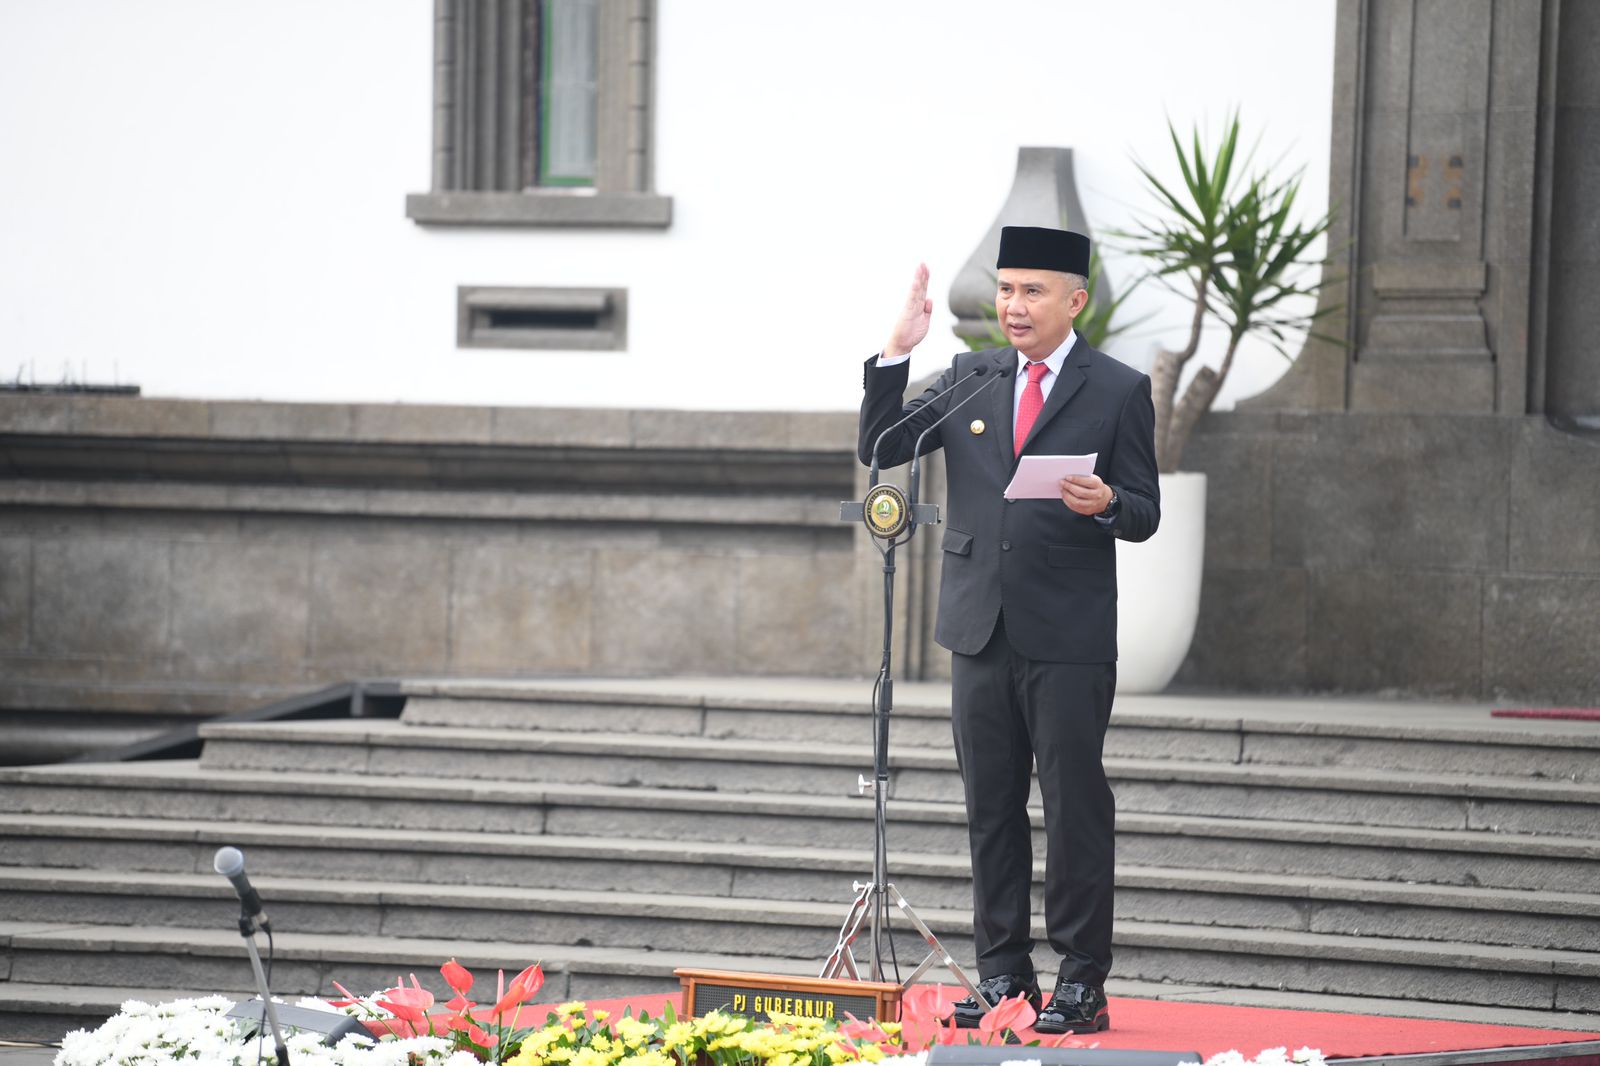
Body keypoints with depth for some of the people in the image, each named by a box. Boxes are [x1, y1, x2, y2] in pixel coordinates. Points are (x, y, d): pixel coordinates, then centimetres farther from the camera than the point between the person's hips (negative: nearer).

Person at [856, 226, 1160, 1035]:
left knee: (1075, 808, -2)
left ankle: (1081, 980, 3)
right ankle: (1002, 969, 16)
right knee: (991, 809, 8)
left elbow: (1145, 513, 0)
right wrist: (895, 355, -6)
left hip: (1068, 636, -4)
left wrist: (1107, 504, -23)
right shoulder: (968, 379, 11)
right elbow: (881, 449, 5)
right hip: (980, 630, 4)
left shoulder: (1118, 390, 0)